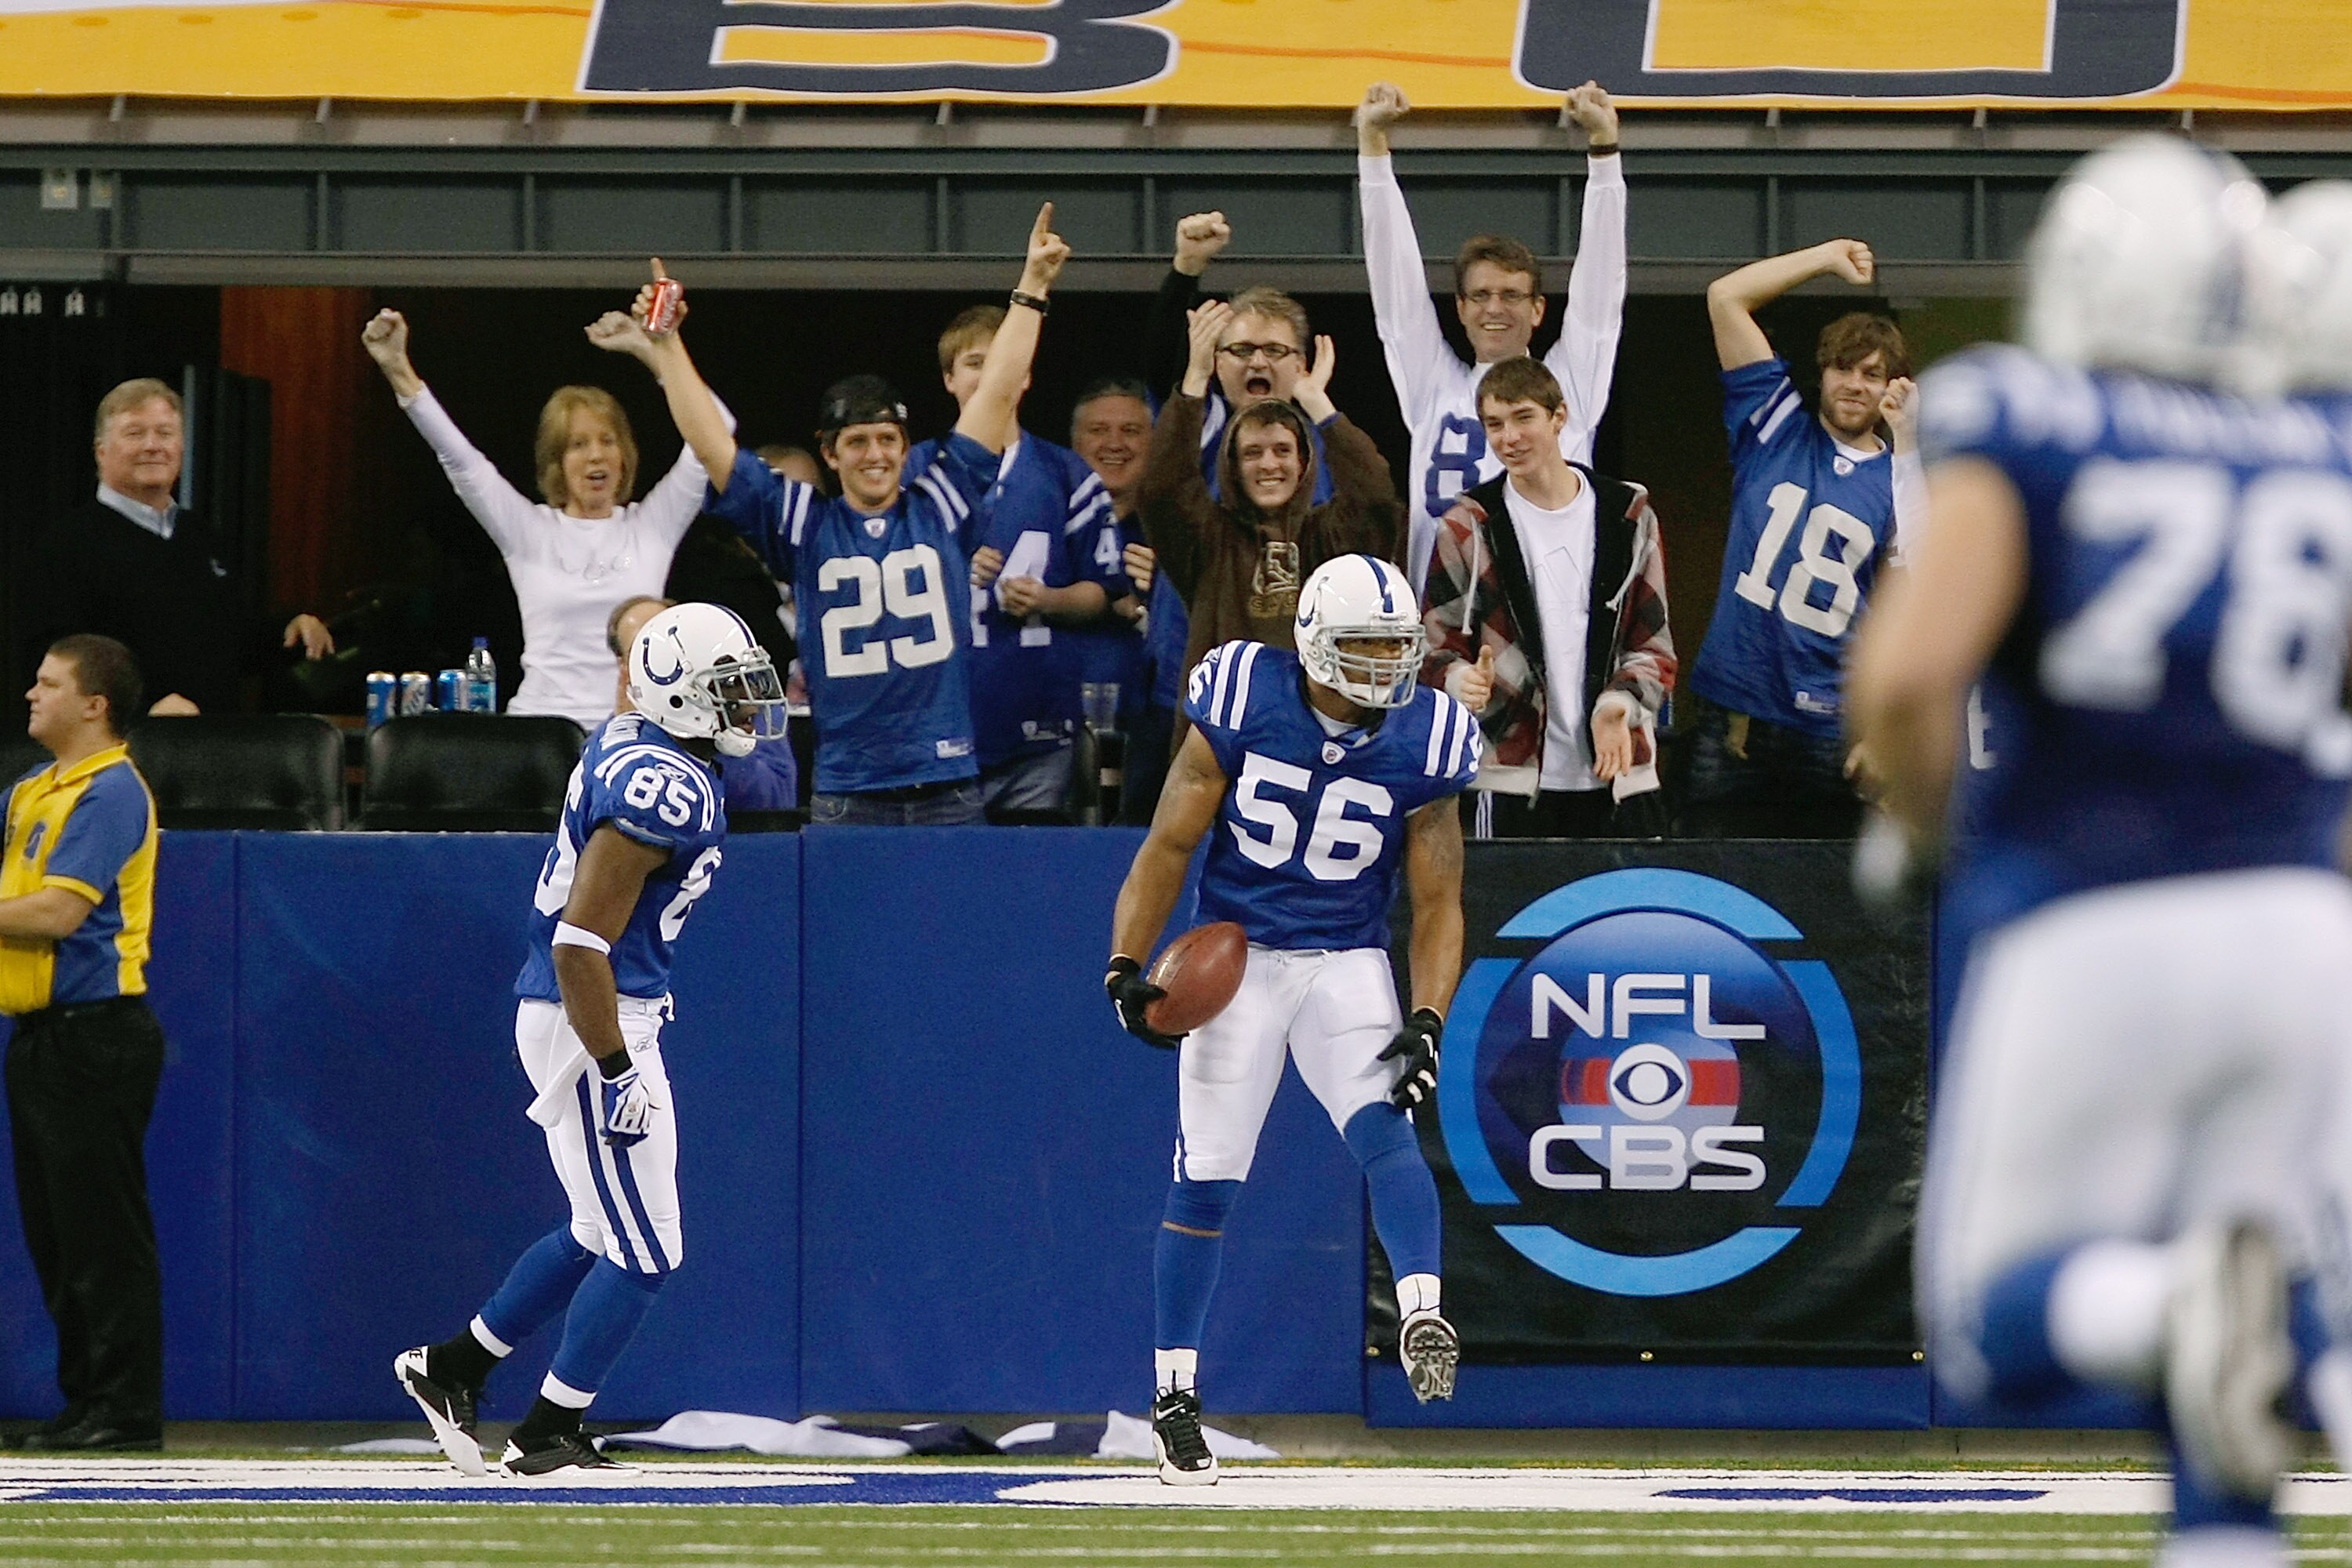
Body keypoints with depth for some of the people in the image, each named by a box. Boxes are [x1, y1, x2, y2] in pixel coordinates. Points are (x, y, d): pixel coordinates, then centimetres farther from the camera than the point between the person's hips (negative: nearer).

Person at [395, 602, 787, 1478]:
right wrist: (615, 1070, -23)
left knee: (600, 1234, 21)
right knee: (645, 1253, -1)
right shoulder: (664, 790, -22)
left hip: (599, 1015, 10)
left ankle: (454, 1368, 28)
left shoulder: (625, 743, 8)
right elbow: (581, 943, -26)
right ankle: (546, 1437, 8)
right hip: (594, 1025, -10)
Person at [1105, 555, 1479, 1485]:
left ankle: (1421, 1313, -37)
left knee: (1383, 1129, -25)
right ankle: (1174, 1395, 8)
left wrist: (1427, 1021, -16)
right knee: (1206, 1178, -2)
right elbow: (1168, 847, -5)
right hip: (1236, 958, -1)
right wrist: (1125, 969, -16)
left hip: (1346, 964, 1)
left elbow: (1437, 904, -2)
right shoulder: (1243, 706, -10)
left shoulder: (1423, 743, -6)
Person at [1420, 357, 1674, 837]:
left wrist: (1619, 704, -10)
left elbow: (1653, 646, 10)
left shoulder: (1629, 517, 9)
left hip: (1618, 773, 1)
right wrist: (1462, 681, -18)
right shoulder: (1469, 527, 6)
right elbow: (1437, 648, 6)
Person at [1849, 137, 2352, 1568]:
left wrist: (1915, 820, 4)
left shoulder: (2026, 437, -4)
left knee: (2002, 1328, 8)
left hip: (2093, 942, -4)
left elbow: (1908, 671, -15)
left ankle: (2174, 1303, -24)